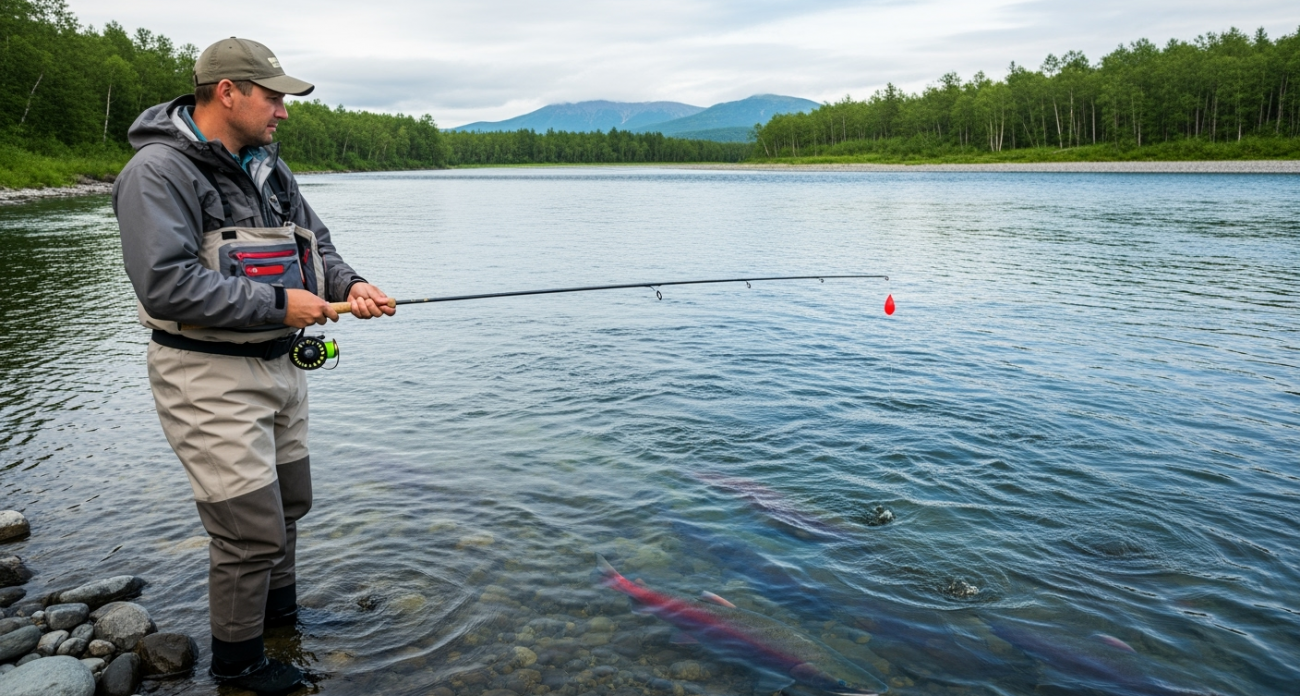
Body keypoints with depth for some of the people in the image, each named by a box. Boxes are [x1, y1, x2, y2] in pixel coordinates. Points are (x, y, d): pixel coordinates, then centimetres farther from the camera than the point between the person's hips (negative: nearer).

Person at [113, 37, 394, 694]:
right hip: (208, 376, -8)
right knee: (252, 529, -2)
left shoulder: (267, 165, 9)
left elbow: (315, 241, 15)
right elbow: (166, 284, -27)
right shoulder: (158, 171, -17)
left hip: (277, 365, 9)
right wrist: (278, 304, -24)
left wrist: (348, 284, -6)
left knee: (289, 501, 21)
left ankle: (281, 609, 45)